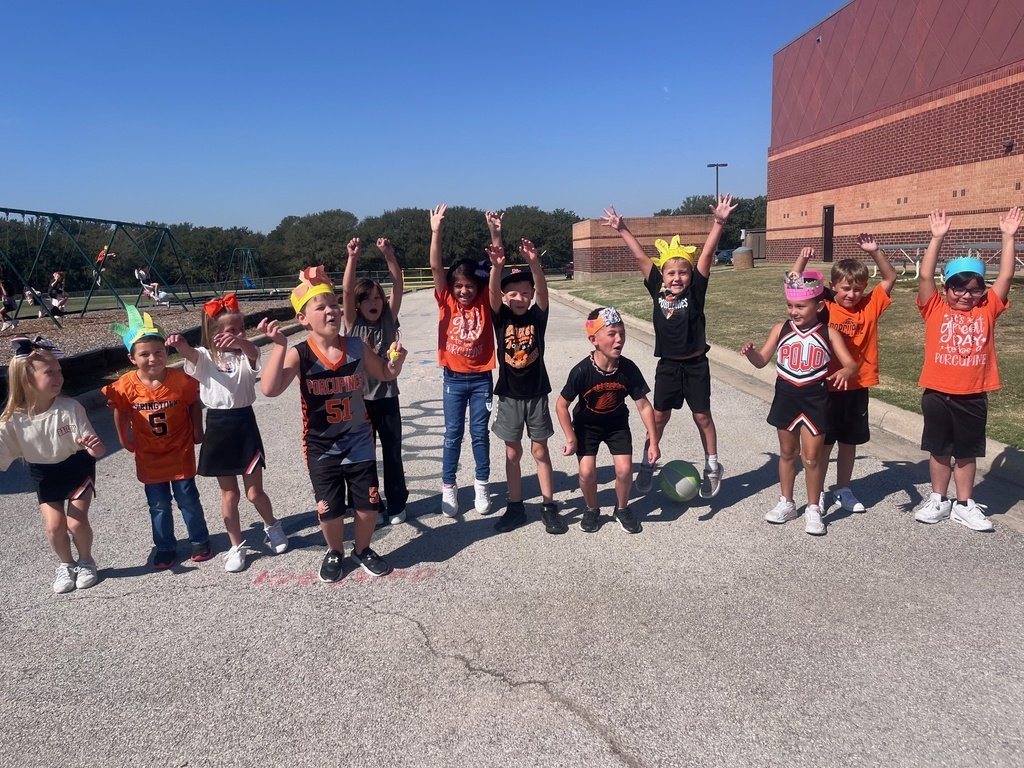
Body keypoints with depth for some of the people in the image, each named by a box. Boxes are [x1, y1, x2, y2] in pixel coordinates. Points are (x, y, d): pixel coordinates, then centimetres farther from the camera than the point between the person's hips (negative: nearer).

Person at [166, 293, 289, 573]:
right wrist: (179, 344, -48)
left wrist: (239, 342, -53)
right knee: (229, 494, 10)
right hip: (217, 427, 1)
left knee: (254, 492, 5)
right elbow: (190, 353, -23)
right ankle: (237, 547, 24)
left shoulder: (246, 355, -2)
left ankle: (272, 526, 35)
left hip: (244, 425, -1)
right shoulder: (205, 356, 0)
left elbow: (252, 350, -28)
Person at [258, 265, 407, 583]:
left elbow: (385, 374, 9)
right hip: (321, 448, -2)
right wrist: (279, 345, -37)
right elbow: (269, 389, -31)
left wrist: (396, 359, -13)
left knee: (368, 504, 9)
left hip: (359, 441, 2)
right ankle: (335, 552, 39)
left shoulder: (357, 346, -8)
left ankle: (363, 549, 38)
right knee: (329, 509, 8)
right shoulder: (299, 355, -17)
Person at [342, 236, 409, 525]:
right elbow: (346, 290, -17)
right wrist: (353, 257, -29)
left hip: (387, 396, 1)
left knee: (392, 453, 11)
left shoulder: (388, 319, 0)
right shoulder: (353, 323, -3)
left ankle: (396, 504, 25)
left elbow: (398, 286, -12)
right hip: (359, 398, -1)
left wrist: (389, 255, -24)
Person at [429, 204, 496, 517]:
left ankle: (481, 485, 21)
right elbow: (436, 267, -14)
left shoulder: (485, 301, -3)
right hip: (454, 378, 0)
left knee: (479, 432, 9)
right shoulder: (446, 301, -3)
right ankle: (448, 487, 18)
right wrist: (436, 231, -25)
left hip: (481, 378, 0)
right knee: (453, 433, 8)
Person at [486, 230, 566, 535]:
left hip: (536, 394, -1)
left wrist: (533, 263, -40)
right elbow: (493, 292, -22)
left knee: (540, 451, 8)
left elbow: (543, 290, -22)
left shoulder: (538, 315, -4)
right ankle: (515, 507, 22)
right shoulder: (501, 317, -4)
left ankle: (549, 507, 18)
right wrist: (497, 265, -42)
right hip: (509, 395, 1)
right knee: (513, 453, 10)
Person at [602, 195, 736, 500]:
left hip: (696, 365, -2)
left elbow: (707, 255, -19)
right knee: (658, 416, 11)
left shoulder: (695, 290, -9)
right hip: (667, 366, 2)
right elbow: (640, 257, -3)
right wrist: (622, 229, -2)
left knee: (702, 416, 9)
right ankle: (647, 465, 25)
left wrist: (719, 223, -27)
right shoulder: (657, 290, -4)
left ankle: (712, 467, 25)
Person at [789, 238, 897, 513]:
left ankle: (843, 489, 30)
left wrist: (875, 252, -11)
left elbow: (890, 278, 3)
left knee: (849, 441, 15)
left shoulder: (870, 306, 1)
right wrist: (803, 258, -24)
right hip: (826, 387, -3)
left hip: (857, 388, 3)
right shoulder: (824, 307, -6)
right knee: (823, 442, 7)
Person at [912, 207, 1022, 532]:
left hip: (972, 396, 1)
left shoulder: (987, 310, 2)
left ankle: (964, 505, 26)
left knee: (966, 453, 13)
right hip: (937, 393, -1)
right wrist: (937, 238, -17)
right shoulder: (935, 309, -3)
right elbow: (925, 276, -12)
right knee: (939, 450, 13)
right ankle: (938, 500, 28)